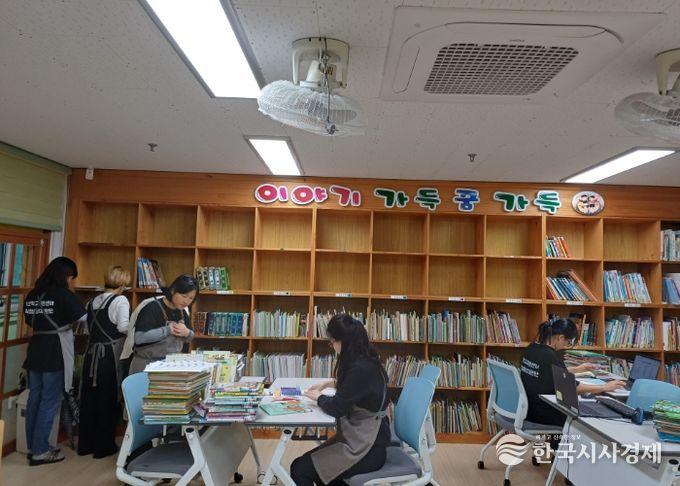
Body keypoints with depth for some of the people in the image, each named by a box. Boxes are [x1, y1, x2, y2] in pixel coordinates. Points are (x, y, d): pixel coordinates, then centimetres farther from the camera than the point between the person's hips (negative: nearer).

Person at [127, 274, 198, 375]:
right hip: (147, 364, -6)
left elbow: (190, 337, 12)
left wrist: (187, 333, -10)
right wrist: (168, 330, -26)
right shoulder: (152, 308, -17)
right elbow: (139, 337, -27)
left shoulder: (182, 312, 4)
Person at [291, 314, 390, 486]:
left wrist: (317, 396, -1)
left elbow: (336, 408, -19)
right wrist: (328, 383, 19)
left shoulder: (362, 368, -25)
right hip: (359, 439, 10)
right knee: (308, 460, 14)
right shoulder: (363, 362, 6)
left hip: (367, 449, -10)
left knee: (299, 469, -12)